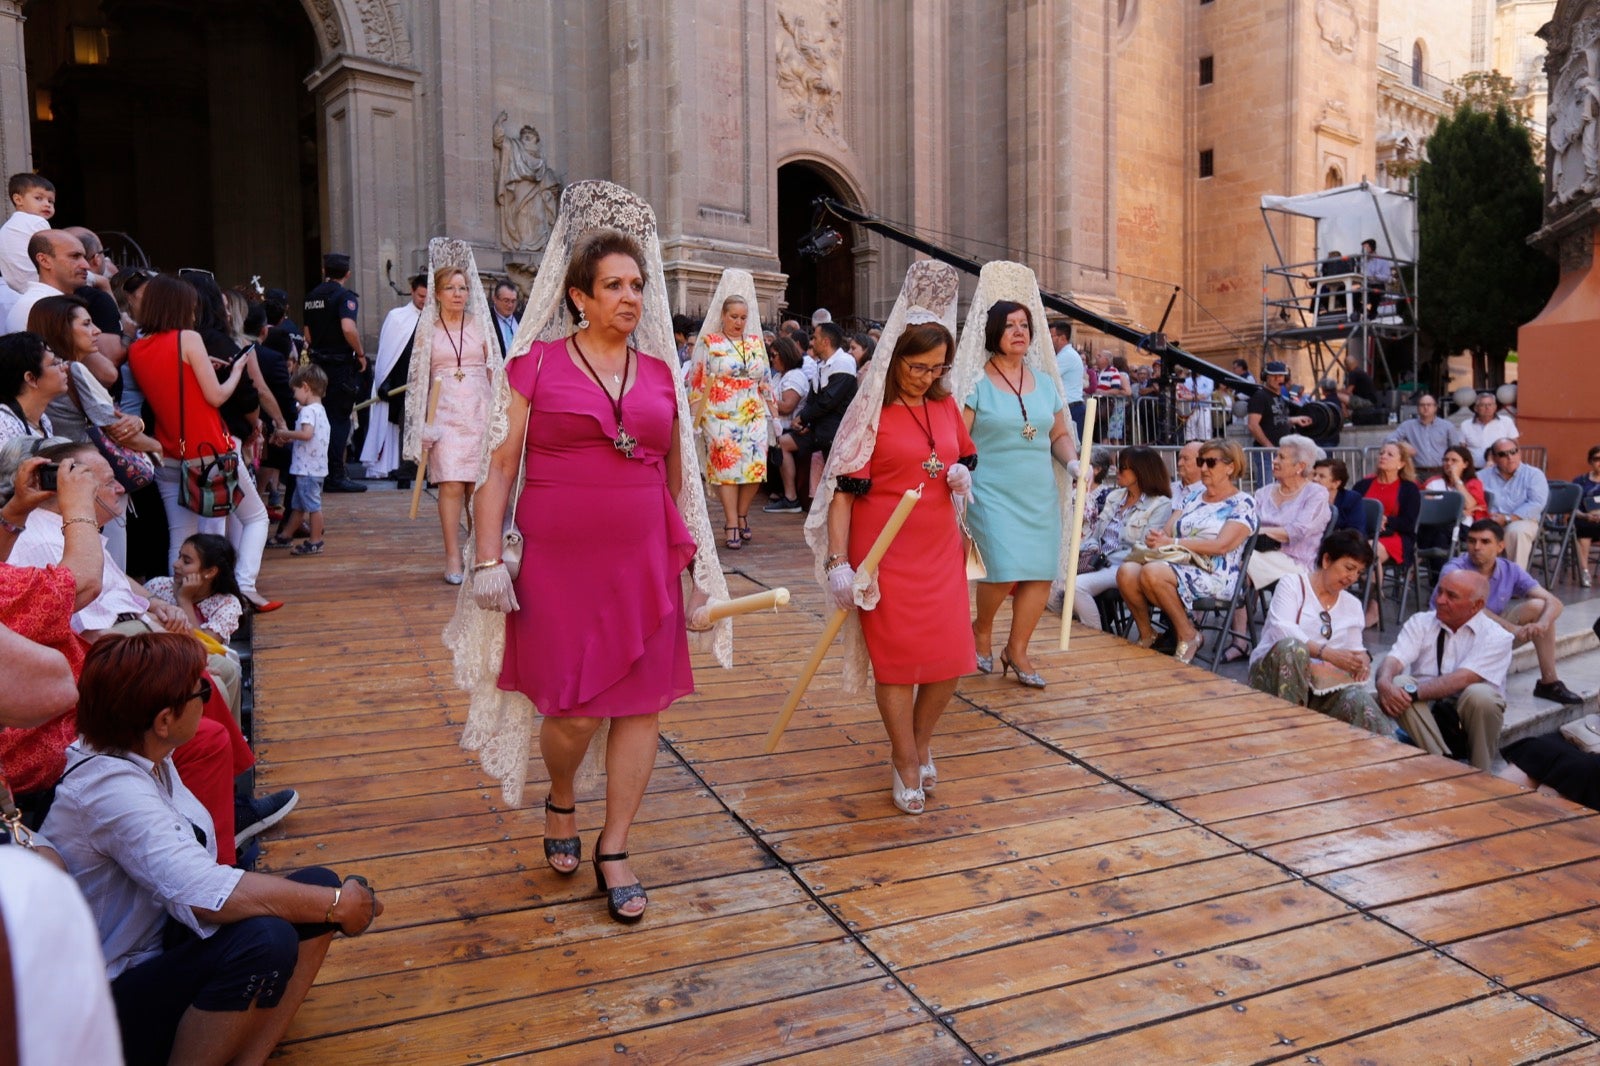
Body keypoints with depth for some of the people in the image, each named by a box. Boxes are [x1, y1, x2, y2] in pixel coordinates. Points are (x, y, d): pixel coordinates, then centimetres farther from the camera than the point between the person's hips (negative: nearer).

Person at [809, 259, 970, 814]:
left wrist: (961, 475, -1)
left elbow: (966, 455, 24)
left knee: (950, 657, 7)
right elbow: (843, 489, -11)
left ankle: (920, 742, 33)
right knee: (897, 658, 3)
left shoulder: (946, 404, 8)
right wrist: (838, 562, -18)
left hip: (940, 547, 5)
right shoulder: (871, 412, -9)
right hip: (886, 553, -5)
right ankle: (906, 764, 21)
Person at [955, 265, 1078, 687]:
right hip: (992, 492, -5)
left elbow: (1060, 434, 18)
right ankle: (981, 629, 18)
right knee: (1005, 569, -14)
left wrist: (1073, 461, 0)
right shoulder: (975, 383, -4)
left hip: (1040, 493, 5)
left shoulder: (1045, 381, 12)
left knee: (1041, 571, 0)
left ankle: (1017, 650, 18)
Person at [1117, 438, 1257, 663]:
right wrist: (1155, 538, -14)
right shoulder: (1193, 499, 22)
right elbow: (1167, 531, 12)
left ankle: (1188, 635, -13)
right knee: (1126, 572, -24)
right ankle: (1146, 635, -4)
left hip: (1214, 576, -6)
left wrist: (1173, 543, -16)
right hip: (1179, 565, 6)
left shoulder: (1243, 503, 2)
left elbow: (1222, 545, -13)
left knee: (1152, 572, -34)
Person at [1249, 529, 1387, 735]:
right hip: (1273, 677, -4)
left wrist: (1362, 658, -10)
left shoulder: (1353, 605, 20)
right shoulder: (1293, 585, 1)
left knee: (1359, 699, -30)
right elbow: (1281, 629, -16)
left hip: (1324, 687, 4)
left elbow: (1354, 649, 15)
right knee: (1292, 646, -37)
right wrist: (1326, 652, -28)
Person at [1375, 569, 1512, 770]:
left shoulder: (1495, 637, -7)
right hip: (1424, 712, 2)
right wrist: (1384, 683, -38)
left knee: (1480, 694, -33)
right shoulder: (1420, 622, 2)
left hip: (1470, 713, -2)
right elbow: (1394, 659, -14)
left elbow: (1462, 679, -24)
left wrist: (1412, 693, -36)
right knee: (1398, 682, -27)